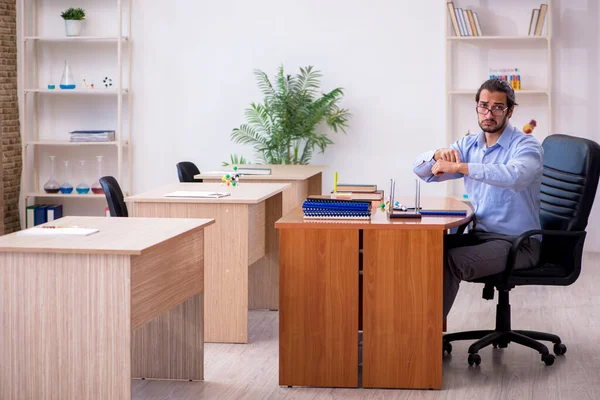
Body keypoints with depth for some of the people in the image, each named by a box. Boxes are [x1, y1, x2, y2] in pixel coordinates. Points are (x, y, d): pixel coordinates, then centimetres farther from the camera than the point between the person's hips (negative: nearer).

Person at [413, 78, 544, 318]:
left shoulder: (526, 147, -11)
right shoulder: (469, 145, 11)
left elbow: (514, 175, -35)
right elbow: (421, 169, 9)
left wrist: (459, 167, -35)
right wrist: (439, 155, -15)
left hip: (517, 243, -6)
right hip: (480, 235, 7)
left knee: (450, 261, -28)